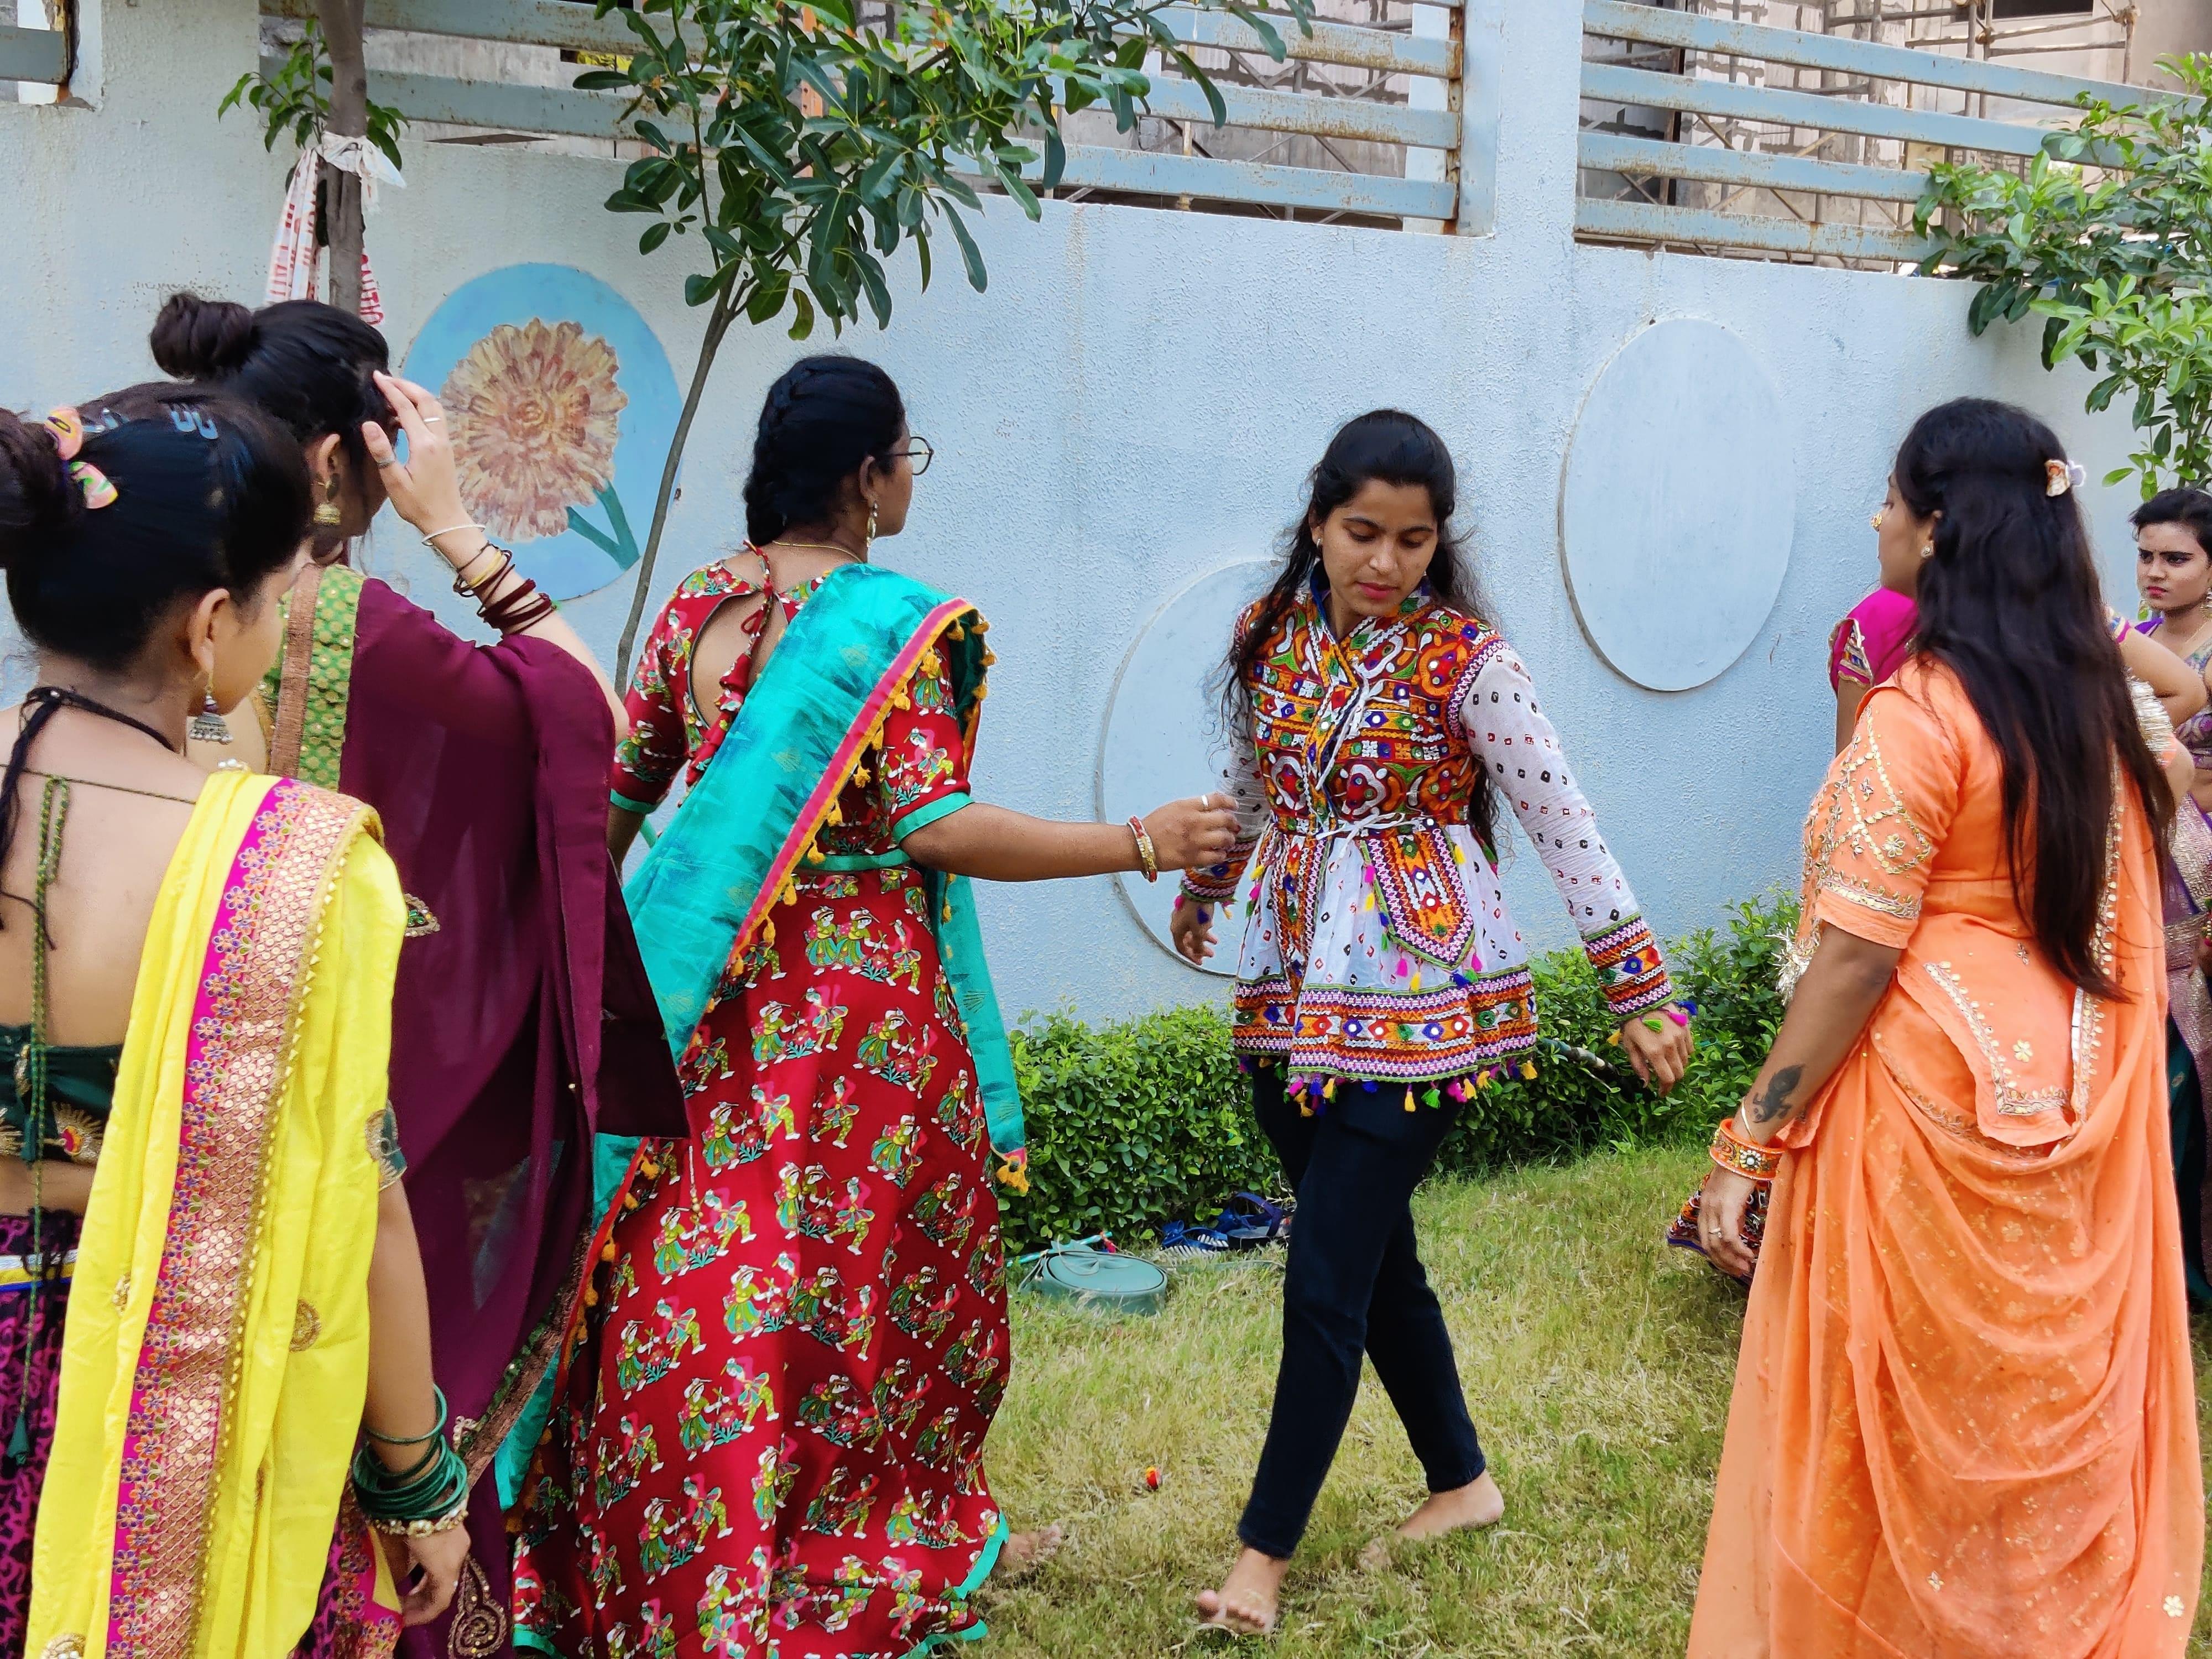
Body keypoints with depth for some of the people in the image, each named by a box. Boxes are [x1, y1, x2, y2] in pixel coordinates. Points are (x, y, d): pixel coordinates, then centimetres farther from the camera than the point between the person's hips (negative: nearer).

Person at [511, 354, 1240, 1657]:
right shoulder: (895, 624, -13)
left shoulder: (697, 606, 5)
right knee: (873, 1266, 8)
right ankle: (922, 1540, 22)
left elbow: (619, 791, 10)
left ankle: (667, 1552, 21)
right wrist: (1143, 845, -15)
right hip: (861, 997, -5)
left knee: (692, 1261, 11)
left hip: (713, 999, 6)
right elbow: (936, 825, -19)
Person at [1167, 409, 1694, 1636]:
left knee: (1327, 1276, -5)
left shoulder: (1465, 661, -11)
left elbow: (1564, 829, -9)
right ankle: (1459, 1479, 32)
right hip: (1290, 998, 5)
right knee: (1374, 1257, 14)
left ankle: (1266, 1549, 7)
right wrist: (1203, 889, 37)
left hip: (1413, 1000, -5)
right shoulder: (1271, 639, 4)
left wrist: (1639, 990, -9)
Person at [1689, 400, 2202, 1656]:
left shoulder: (1921, 714, -17)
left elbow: (1856, 959, -19)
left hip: (1935, 1098, -7)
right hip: (2070, 1097, 7)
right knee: (2052, 1400, 16)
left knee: (1912, 1410, 5)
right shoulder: (2094, 695, 6)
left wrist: (1752, 1146, -15)